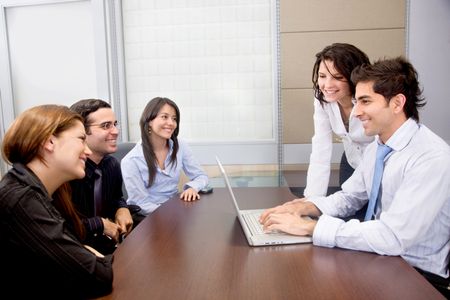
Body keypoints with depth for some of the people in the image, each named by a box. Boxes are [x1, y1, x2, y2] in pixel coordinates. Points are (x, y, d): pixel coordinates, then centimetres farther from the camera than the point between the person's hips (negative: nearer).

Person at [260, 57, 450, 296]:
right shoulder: (375, 148, 2)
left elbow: (392, 236, -30)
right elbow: (348, 198, 11)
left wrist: (308, 226, -28)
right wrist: (305, 207, -9)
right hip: (380, 257, 6)